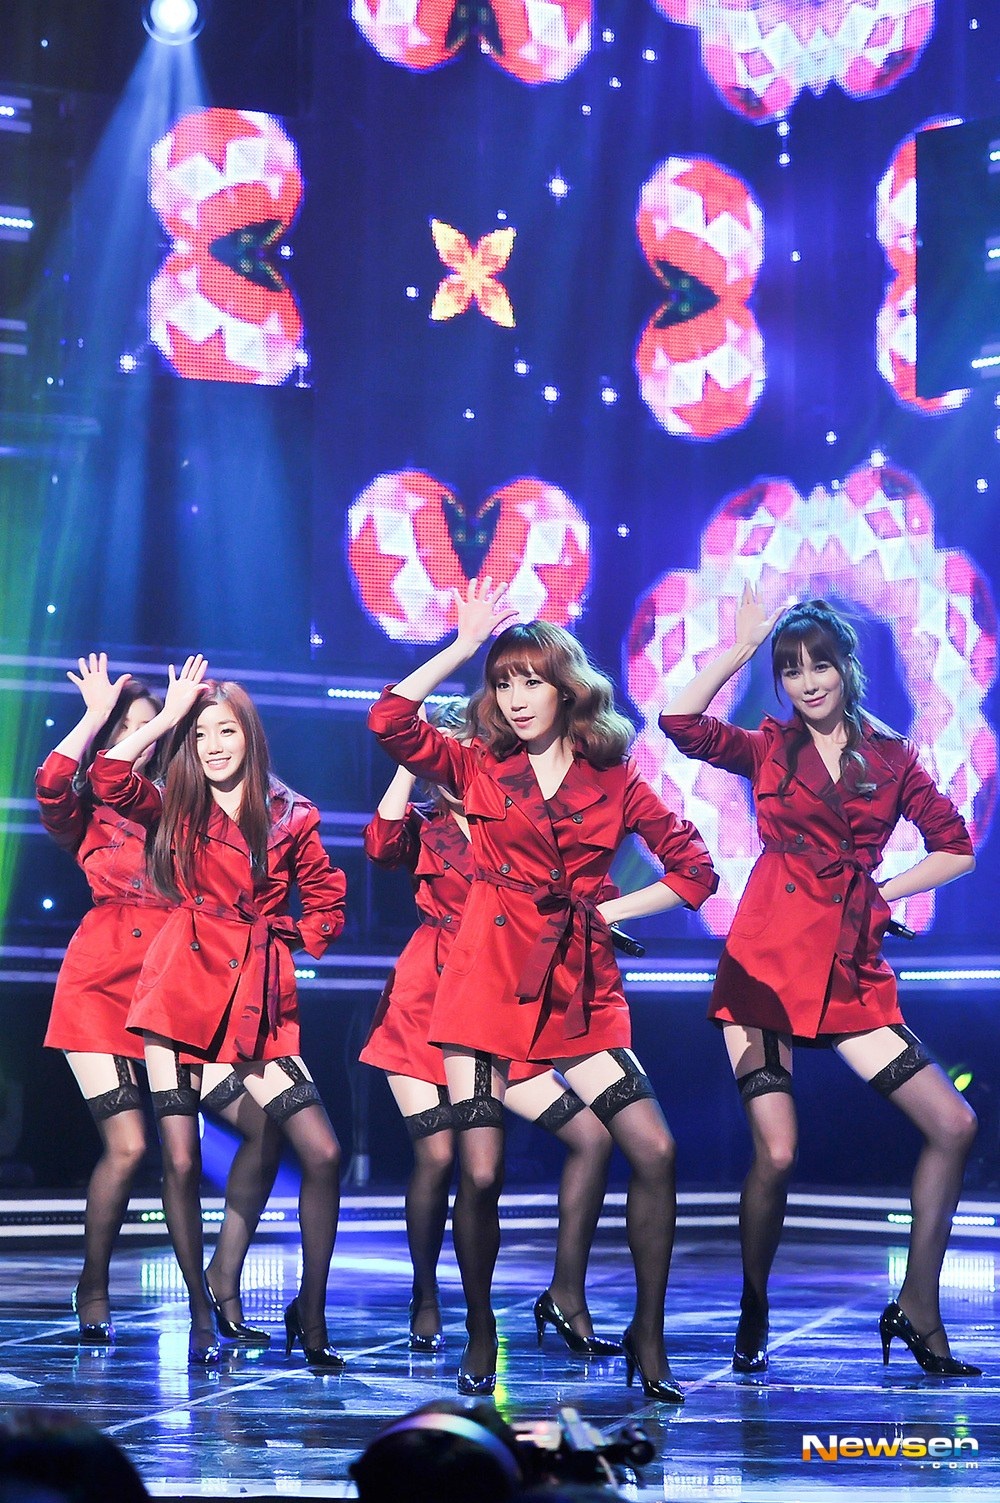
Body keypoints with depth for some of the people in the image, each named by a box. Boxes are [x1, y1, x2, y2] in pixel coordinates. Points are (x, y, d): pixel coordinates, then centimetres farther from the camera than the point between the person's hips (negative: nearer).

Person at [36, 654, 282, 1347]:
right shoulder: (88, 809, 9)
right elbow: (50, 784, -13)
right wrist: (96, 711, -4)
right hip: (102, 980, -4)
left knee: (265, 1125, -11)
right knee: (127, 1144, -15)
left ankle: (223, 1279, -2)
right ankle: (94, 1293, 6)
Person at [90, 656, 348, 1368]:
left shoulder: (292, 817, 9)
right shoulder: (175, 808, 8)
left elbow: (329, 905, 18)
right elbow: (111, 778, -10)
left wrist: (286, 942, 4)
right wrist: (167, 716, -6)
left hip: (259, 1001, 1)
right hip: (182, 989, -1)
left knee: (324, 1154, -10)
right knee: (181, 1160, -3)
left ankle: (310, 1311, 5)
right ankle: (202, 1316, 12)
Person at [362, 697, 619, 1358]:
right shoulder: (424, 825, 5)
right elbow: (382, 845, -17)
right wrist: (409, 764, -13)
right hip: (427, 1004, -3)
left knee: (593, 1136, -7)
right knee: (437, 1155, -13)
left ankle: (567, 1296, 2)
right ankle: (426, 1301, 10)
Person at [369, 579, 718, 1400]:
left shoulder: (614, 781, 9)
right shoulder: (479, 766, 7)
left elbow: (695, 869, 12)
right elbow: (390, 720, -8)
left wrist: (609, 910, 4)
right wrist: (463, 646, -5)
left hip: (582, 989, 1)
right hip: (490, 979, -1)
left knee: (655, 1151, -11)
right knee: (479, 1172, -6)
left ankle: (649, 1337, 2)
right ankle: (480, 1336, 15)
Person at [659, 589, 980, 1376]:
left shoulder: (892, 756, 10)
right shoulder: (769, 747, 7)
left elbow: (955, 848, 15)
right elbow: (679, 720, -10)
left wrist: (877, 893, 7)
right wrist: (739, 649, -5)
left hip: (854, 973, 3)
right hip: (769, 963, -3)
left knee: (954, 1125, -7)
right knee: (776, 1153, -12)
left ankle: (918, 1311, 4)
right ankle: (753, 1319, 10)